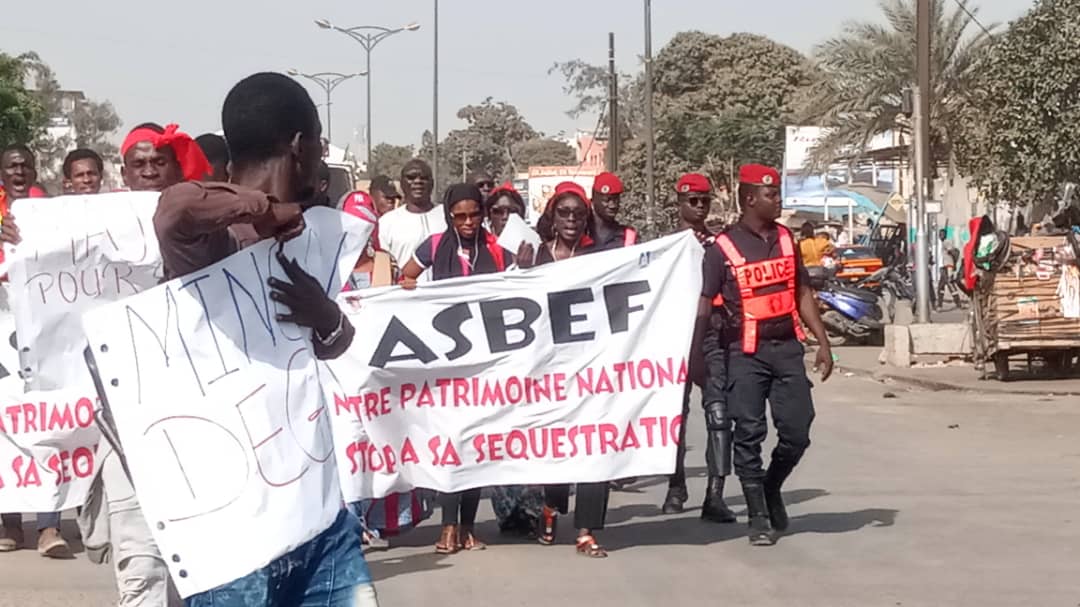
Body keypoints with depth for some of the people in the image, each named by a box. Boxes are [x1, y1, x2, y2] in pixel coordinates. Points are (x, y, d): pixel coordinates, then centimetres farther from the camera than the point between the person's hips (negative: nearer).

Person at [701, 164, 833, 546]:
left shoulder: (785, 239, 11)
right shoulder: (723, 249, -5)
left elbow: (802, 294, 16)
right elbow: (703, 305, -6)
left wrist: (823, 343, 10)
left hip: (786, 347, 4)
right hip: (746, 353, -4)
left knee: (797, 431, 0)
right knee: (749, 434, -3)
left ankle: (771, 488, 27)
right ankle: (759, 517, 6)